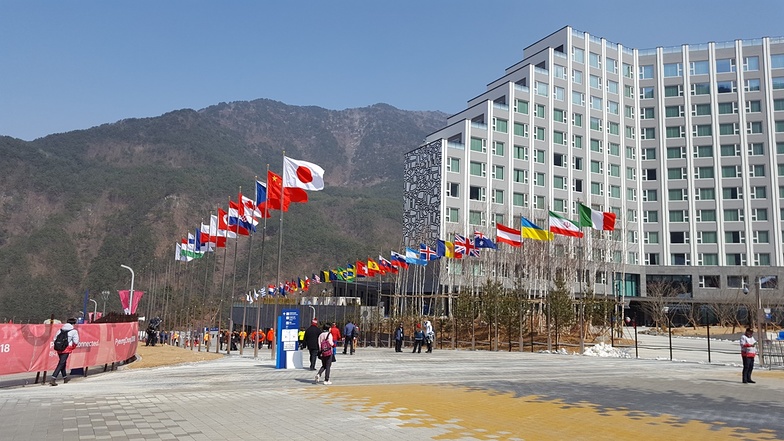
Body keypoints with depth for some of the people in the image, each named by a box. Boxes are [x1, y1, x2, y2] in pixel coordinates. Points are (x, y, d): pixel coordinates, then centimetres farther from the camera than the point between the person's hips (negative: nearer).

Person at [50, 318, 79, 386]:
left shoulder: (60, 330, 12)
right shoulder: (74, 331, -2)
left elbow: (54, 340, 9)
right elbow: (76, 342, -4)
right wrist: (72, 347, 13)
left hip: (59, 349, 6)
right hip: (66, 349, -6)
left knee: (62, 363, 22)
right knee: (61, 364, -5)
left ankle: (65, 377, 36)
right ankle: (53, 379, -17)